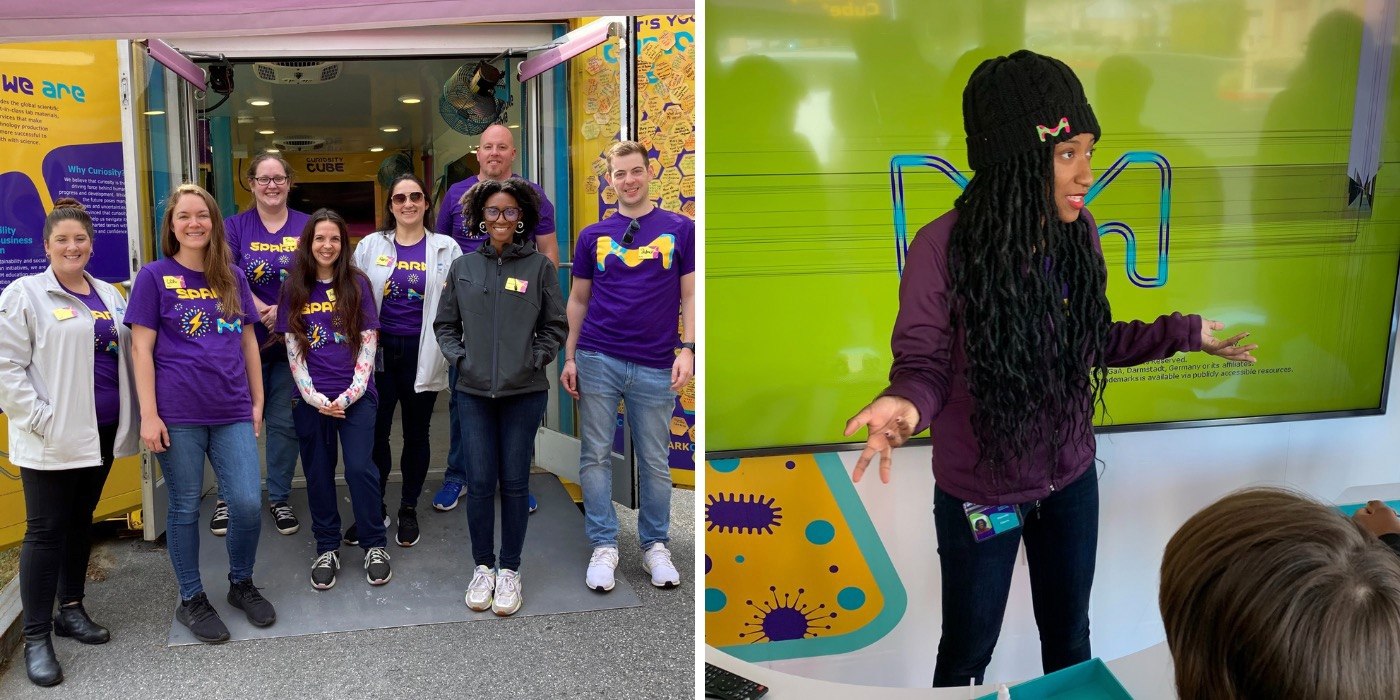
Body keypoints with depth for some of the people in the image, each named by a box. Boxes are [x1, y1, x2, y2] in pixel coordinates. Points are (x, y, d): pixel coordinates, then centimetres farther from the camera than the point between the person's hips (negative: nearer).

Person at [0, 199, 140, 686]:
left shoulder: (109, 295, 12)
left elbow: (126, 357, 18)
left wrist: (130, 418, 8)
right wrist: (40, 420, -17)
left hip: (102, 432, 6)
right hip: (51, 439, -5)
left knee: (81, 520, 15)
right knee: (45, 530, -1)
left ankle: (71, 609, 29)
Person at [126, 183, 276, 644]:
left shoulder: (232, 277, 12)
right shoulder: (155, 277, 1)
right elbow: (141, 348, -3)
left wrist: (257, 401, 12)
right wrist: (148, 414, -9)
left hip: (232, 411, 3)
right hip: (178, 415, -3)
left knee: (249, 502, -2)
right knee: (185, 507, 6)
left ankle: (241, 584, 22)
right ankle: (191, 600, 23)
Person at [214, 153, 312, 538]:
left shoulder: (307, 226, 4)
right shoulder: (235, 226, 4)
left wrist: (283, 311, -16)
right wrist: (263, 311, -19)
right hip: (246, 339, 0)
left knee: (284, 420, 7)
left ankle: (279, 497, 21)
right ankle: (227, 496, 22)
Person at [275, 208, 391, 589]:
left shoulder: (357, 283, 2)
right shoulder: (294, 289, 6)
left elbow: (369, 343, -1)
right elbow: (293, 349, 3)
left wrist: (351, 394, -10)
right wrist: (314, 397, -8)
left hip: (356, 397, -2)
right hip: (312, 399, 2)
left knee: (360, 468, -7)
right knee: (319, 473, 8)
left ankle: (375, 545, 9)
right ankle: (327, 549, 21)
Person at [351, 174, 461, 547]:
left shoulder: (446, 249, 3)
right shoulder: (370, 246, 6)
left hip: (422, 354, -1)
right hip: (379, 351, 1)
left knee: (416, 434, 10)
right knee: (375, 433, 3)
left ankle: (409, 509, 25)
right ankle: (373, 509, 20)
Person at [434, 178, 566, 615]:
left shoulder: (539, 266, 0)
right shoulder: (463, 267, 6)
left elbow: (556, 326, 5)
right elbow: (444, 324, 13)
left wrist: (535, 360, -6)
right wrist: (459, 358, -1)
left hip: (524, 392, -1)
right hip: (473, 391, 1)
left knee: (514, 482, 6)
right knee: (479, 482, 3)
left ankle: (510, 570, 19)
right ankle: (482, 567, 19)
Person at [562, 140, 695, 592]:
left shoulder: (681, 229, 3)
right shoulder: (593, 236, 8)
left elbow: (690, 296, 2)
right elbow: (578, 300, 12)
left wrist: (687, 349, -9)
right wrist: (569, 357, 5)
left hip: (655, 367, -1)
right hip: (597, 361, 2)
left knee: (655, 462, 7)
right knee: (595, 456, 4)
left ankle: (655, 545, 21)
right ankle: (604, 546, 14)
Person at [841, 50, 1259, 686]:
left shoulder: (1078, 233, -9)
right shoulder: (943, 248, -24)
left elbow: (1089, 343, 4)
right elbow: (924, 365, -18)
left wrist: (1183, 333, 1)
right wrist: (906, 404, -39)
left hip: (1070, 481, 5)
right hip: (977, 492, -4)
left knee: (1069, 637, 25)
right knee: (969, 649, 17)